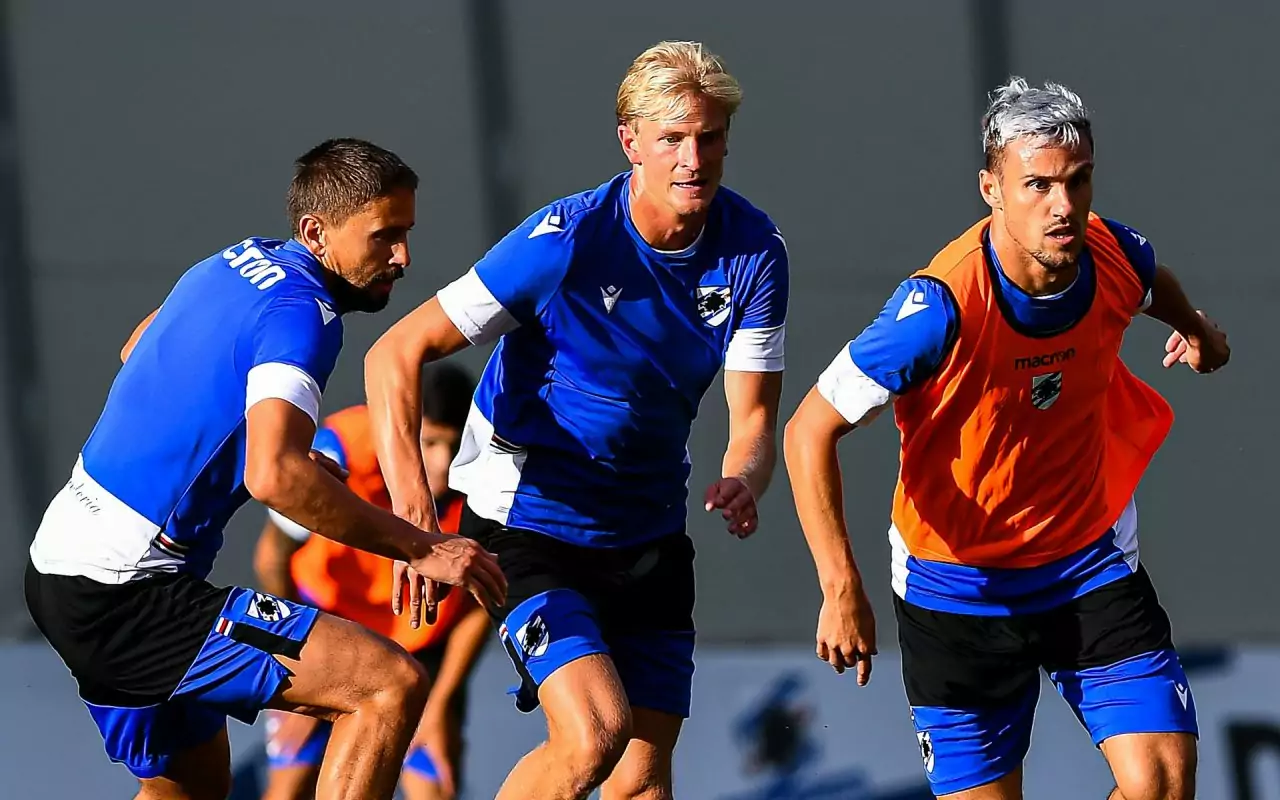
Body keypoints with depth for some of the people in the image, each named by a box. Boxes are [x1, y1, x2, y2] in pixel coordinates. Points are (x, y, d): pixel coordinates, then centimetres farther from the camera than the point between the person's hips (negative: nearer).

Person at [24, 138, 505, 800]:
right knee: (392, 683, -16)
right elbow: (274, 478, -32)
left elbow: (136, 353, 33)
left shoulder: (236, 263, 12)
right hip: (128, 595, -10)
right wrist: (422, 549, -25)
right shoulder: (300, 312, -17)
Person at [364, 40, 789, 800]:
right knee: (594, 733, -23)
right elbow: (395, 355, -21)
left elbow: (753, 414, -5)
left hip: (650, 535, 5)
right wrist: (414, 513, -35)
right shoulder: (565, 241, -22)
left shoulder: (755, 249, -9)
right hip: (530, 526, -5)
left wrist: (743, 482, -31)